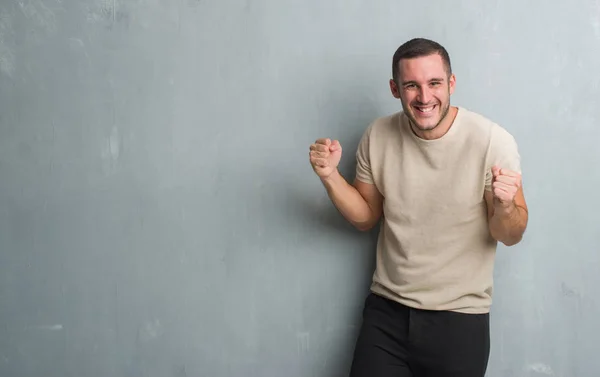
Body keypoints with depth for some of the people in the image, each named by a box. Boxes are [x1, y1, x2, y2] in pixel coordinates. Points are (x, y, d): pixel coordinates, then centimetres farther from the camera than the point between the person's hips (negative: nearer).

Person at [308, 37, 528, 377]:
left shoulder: (493, 141, -16)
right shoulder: (378, 136, -5)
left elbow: (511, 237, -8)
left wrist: (505, 207, -29)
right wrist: (330, 176, -9)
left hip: (459, 318, -2)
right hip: (386, 311, 3)